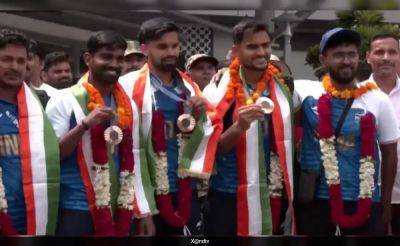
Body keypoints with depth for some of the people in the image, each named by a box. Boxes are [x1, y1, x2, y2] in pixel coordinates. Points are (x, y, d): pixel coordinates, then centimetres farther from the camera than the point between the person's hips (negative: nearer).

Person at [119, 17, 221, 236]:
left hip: (185, 189, 5)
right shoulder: (129, 86, -8)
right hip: (148, 190, -5)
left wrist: (202, 116, -7)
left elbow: (206, 134, 13)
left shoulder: (188, 86, 10)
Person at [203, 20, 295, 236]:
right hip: (230, 199, -3)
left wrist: (292, 194, 8)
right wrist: (239, 126, -22)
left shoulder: (283, 88, 5)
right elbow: (211, 150, -5)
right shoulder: (219, 90, -6)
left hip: (276, 197, 4)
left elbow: (290, 141, 14)